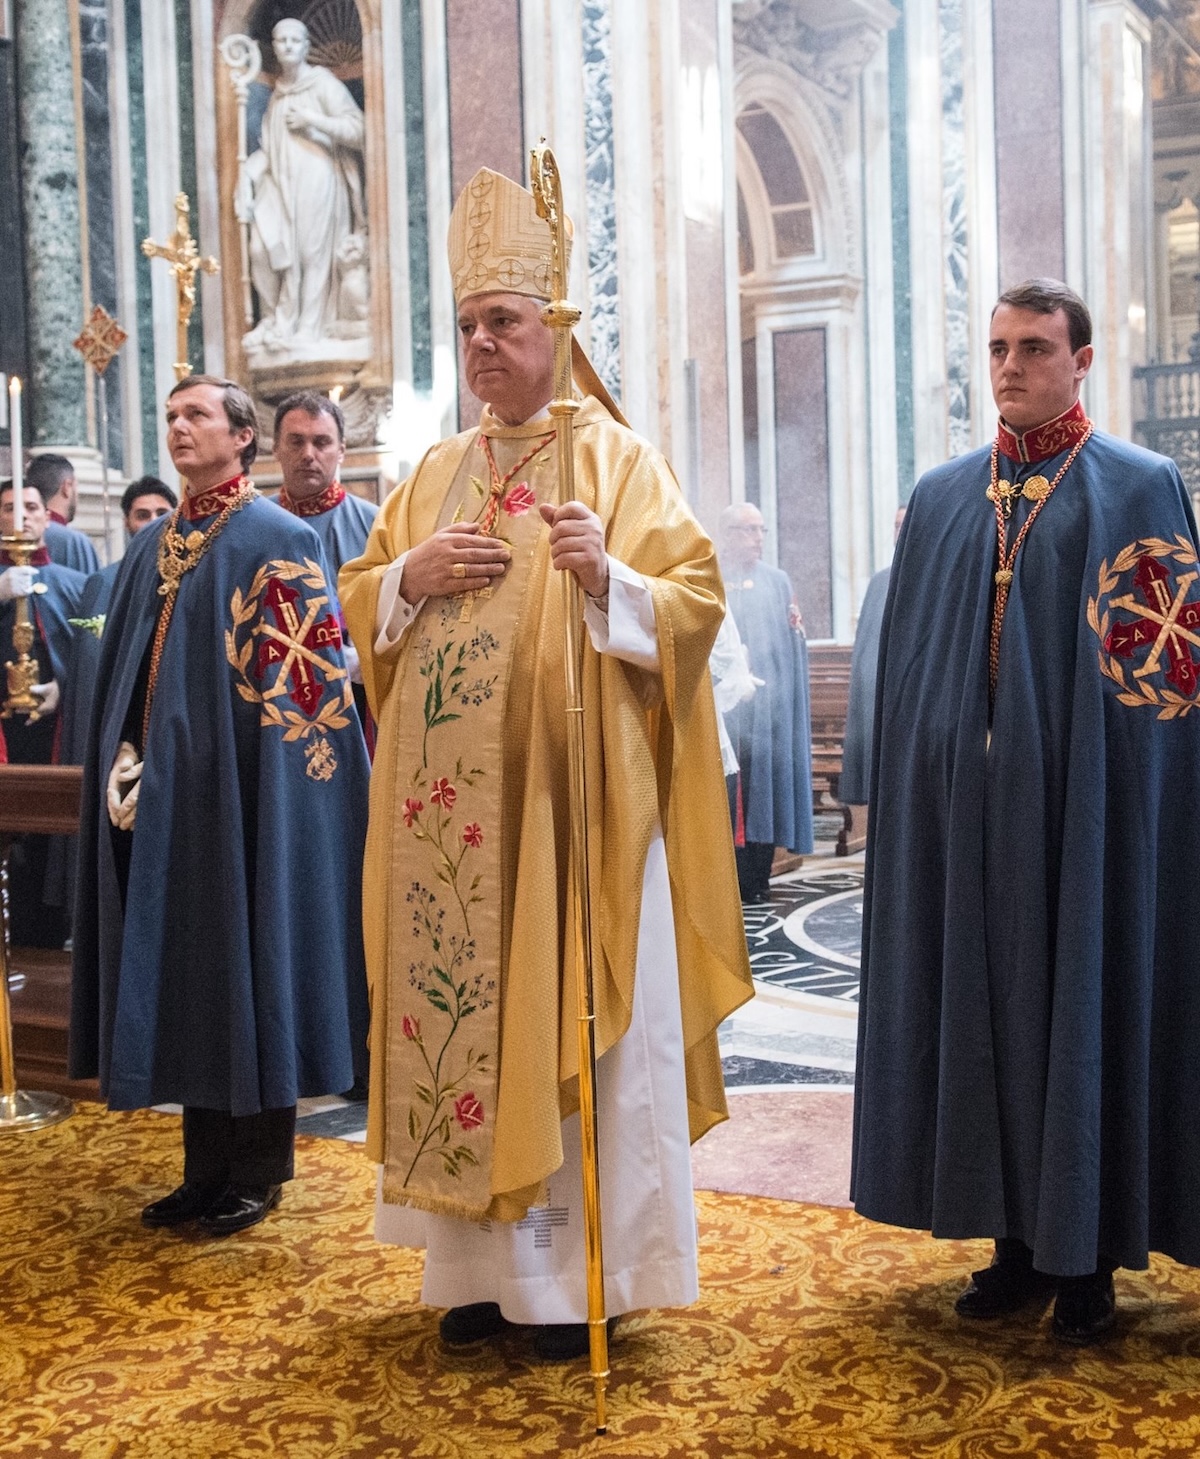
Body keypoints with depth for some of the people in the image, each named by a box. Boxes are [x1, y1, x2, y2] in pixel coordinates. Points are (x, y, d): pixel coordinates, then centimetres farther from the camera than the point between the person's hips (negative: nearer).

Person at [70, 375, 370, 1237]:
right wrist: (127, 760, 6)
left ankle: (260, 1171, 14)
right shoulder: (152, 546, 14)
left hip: (239, 793, -7)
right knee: (183, 970, 10)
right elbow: (124, 672, 17)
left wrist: (268, 784, -17)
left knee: (249, 961, 1)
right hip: (161, 794, 7)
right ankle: (208, 1166, 22)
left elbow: (301, 677, -12)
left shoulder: (277, 539, -6)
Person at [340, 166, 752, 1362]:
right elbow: (361, 600, 17)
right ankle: (485, 1262, 17)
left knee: (567, 1018, -1)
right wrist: (412, 573, -3)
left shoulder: (614, 459, 0)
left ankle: (579, 1273, 11)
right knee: (457, 1008, 6)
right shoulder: (437, 472, 16)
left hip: (564, 789, -5)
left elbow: (695, 601, -6)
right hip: (447, 802, 5)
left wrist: (607, 577, -24)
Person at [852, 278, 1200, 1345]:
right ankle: (1020, 1236, 20)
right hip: (966, 807, 4)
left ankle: (1088, 1257, 15)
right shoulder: (940, 498, 12)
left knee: (1087, 1006, 3)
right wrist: (920, 793, 6)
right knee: (986, 1007, 8)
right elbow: (910, 662, 12)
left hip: (1083, 807, -4)